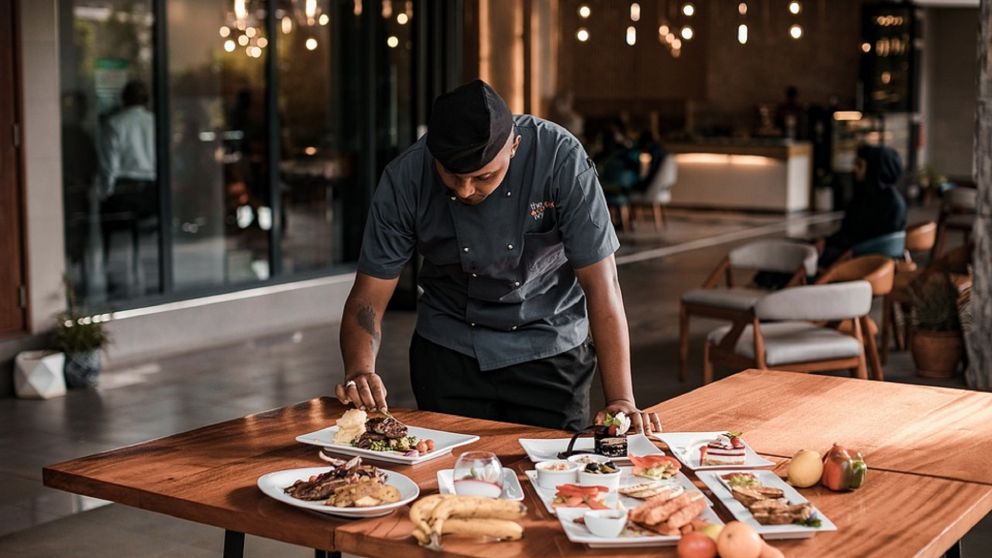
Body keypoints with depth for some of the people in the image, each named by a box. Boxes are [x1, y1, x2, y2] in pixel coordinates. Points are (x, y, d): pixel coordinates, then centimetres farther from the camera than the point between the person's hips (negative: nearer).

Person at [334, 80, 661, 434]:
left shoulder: (561, 158, -25)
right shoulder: (405, 179, -19)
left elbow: (601, 284, -24)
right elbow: (368, 298, -15)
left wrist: (621, 401, -30)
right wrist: (359, 372, -35)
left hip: (550, 348, -1)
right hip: (448, 349, 1)